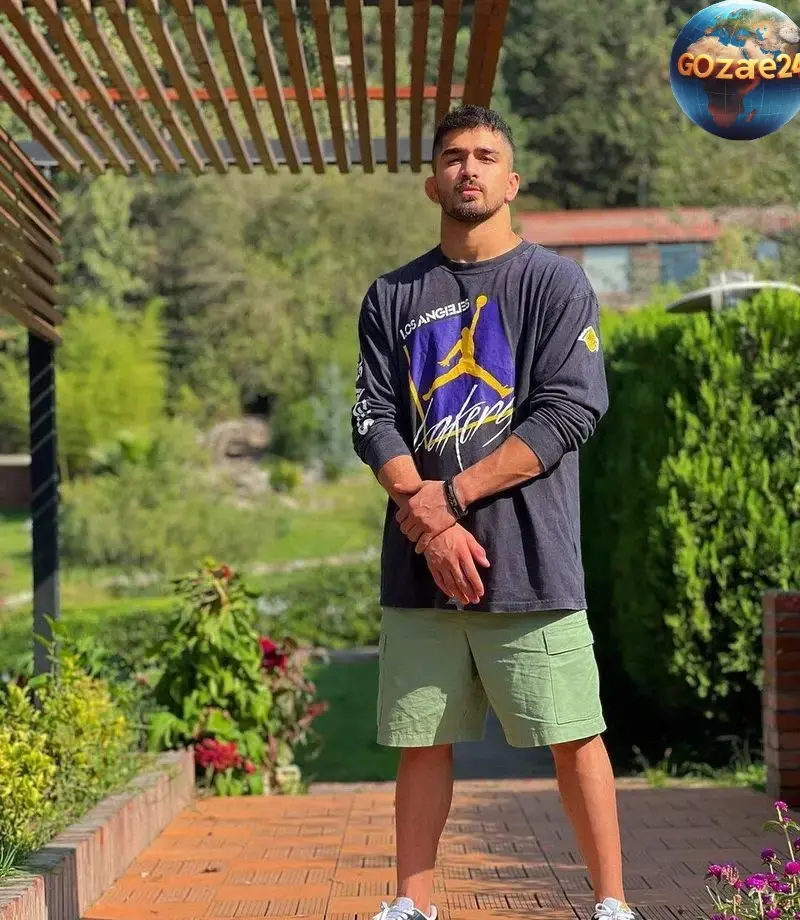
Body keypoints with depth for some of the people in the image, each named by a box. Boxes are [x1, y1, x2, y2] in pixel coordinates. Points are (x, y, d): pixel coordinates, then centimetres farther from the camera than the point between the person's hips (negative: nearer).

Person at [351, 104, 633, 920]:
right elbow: (374, 420, 4)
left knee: (572, 735, -2)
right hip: (418, 566, 3)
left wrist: (449, 497, -12)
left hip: (529, 559, -3)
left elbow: (571, 410, -8)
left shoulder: (555, 283, 3)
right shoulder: (393, 296, 12)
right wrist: (430, 526, -12)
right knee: (421, 739, 7)